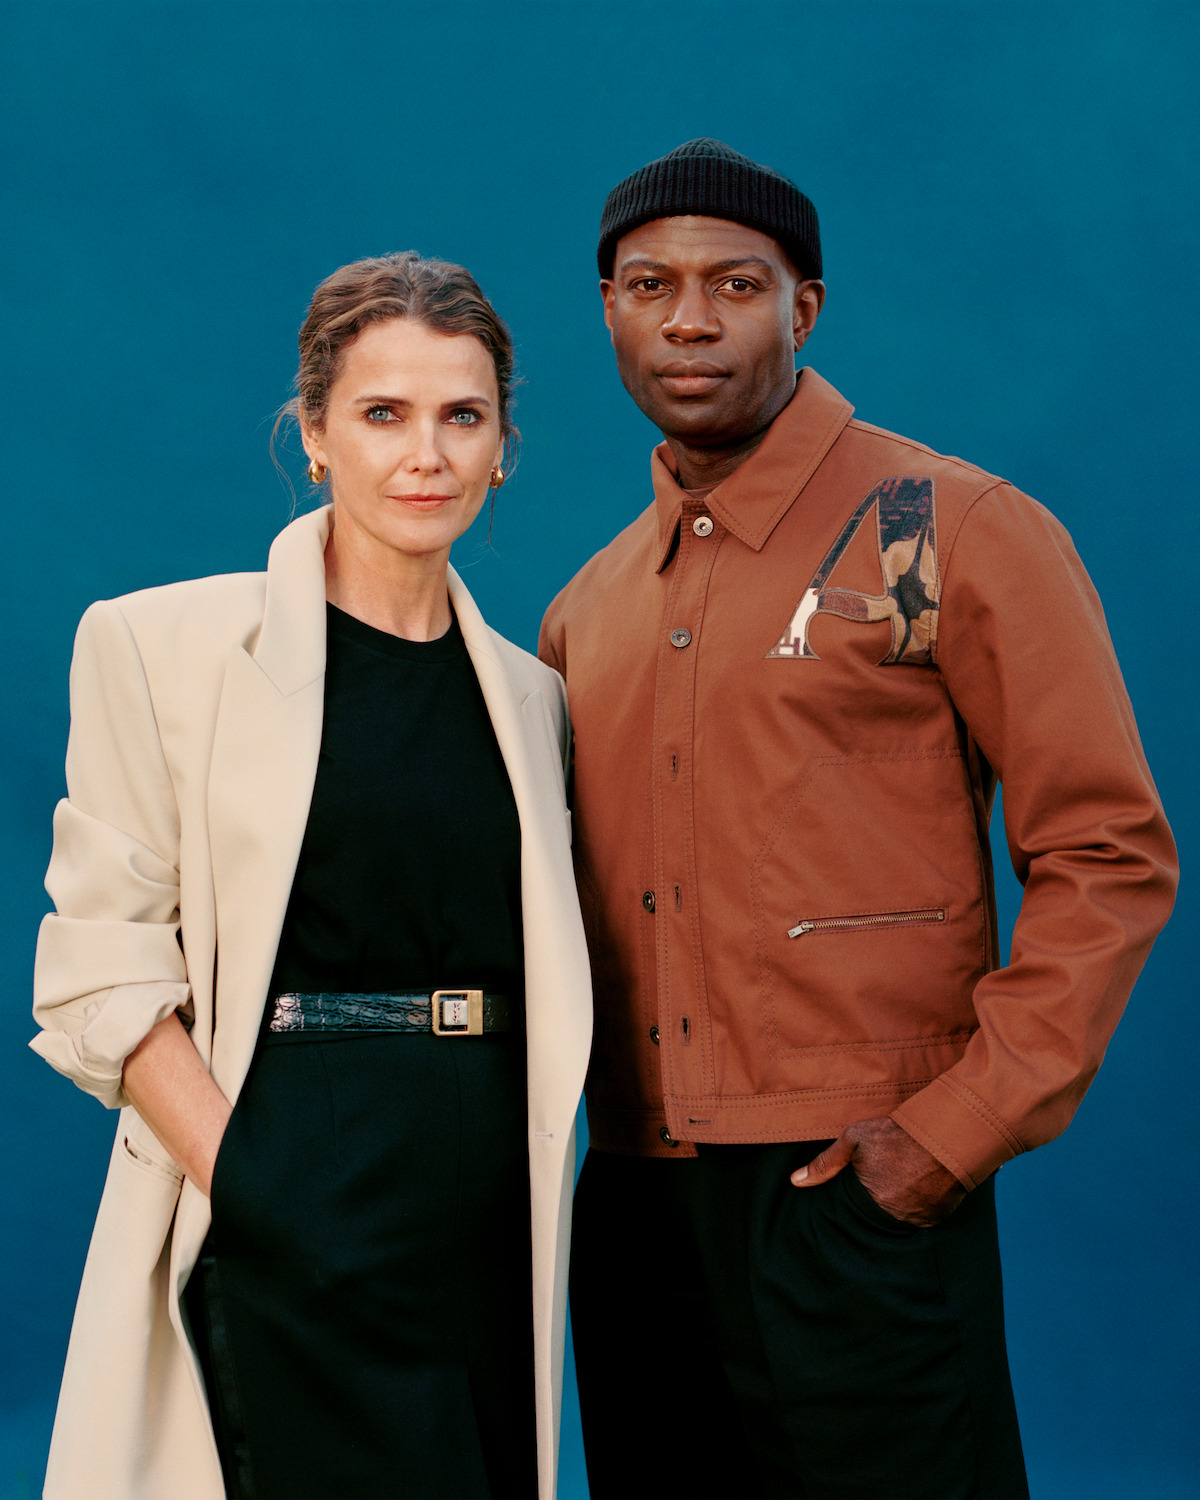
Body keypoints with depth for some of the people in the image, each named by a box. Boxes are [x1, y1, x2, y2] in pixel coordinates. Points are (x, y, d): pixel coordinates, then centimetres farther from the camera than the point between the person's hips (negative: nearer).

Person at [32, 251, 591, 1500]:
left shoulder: (528, 694, 13)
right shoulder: (167, 644, -1)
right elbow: (99, 969, -6)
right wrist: (240, 1180, -16)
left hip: (494, 1235, 5)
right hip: (297, 1236, -5)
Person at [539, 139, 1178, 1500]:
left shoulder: (952, 535, -5)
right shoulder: (587, 609, 13)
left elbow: (1110, 856, -8)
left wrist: (958, 1128, -14)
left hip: (856, 1197, -5)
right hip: (631, 1206, 6)